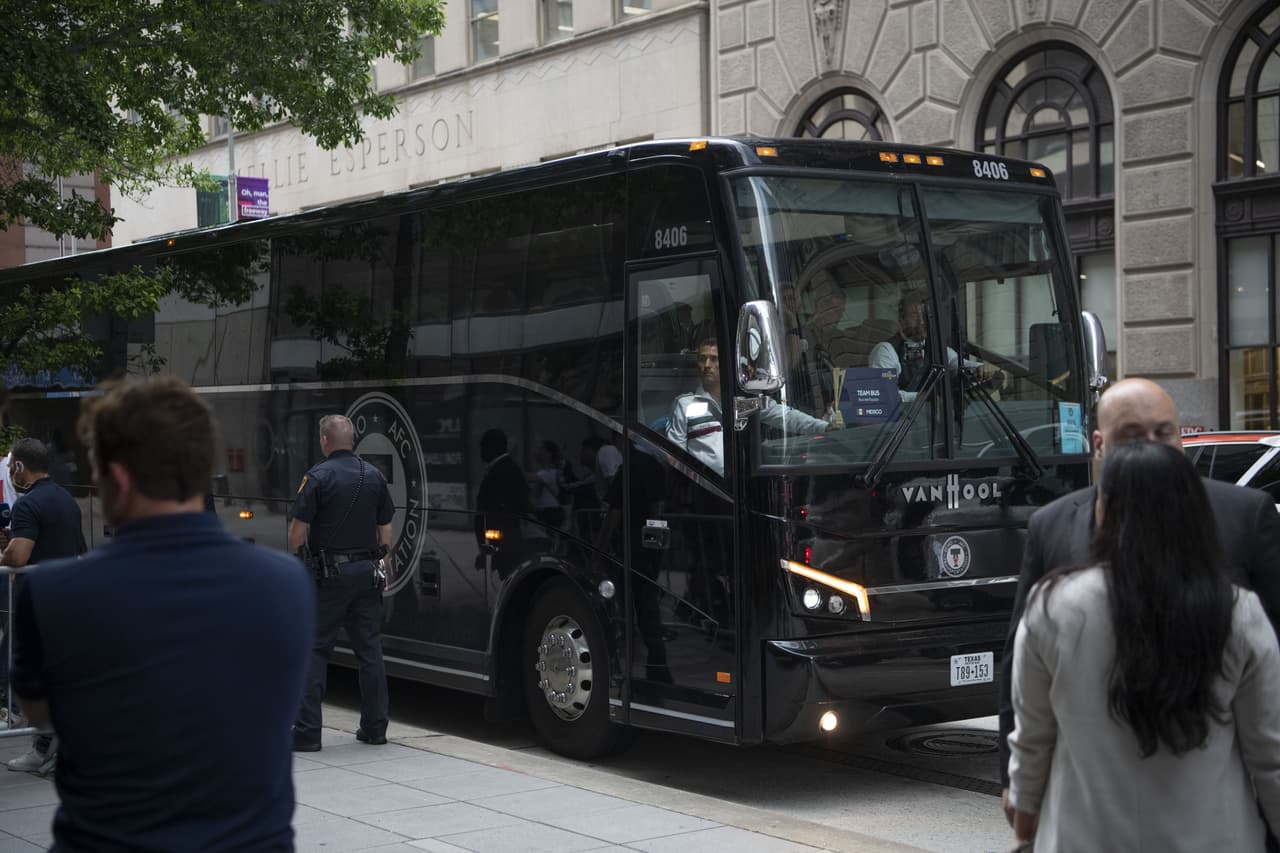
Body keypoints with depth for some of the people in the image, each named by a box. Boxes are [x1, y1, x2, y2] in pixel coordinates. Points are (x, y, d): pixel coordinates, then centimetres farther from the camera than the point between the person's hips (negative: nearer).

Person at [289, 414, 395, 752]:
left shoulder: (318, 476, -9)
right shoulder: (374, 476, 7)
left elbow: (298, 528, -11)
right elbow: (385, 528, 11)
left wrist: (294, 556, 6)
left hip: (329, 574, -5)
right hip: (366, 572, 5)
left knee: (314, 650, 0)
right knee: (370, 650, 10)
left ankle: (307, 731, -3)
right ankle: (375, 727, 13)